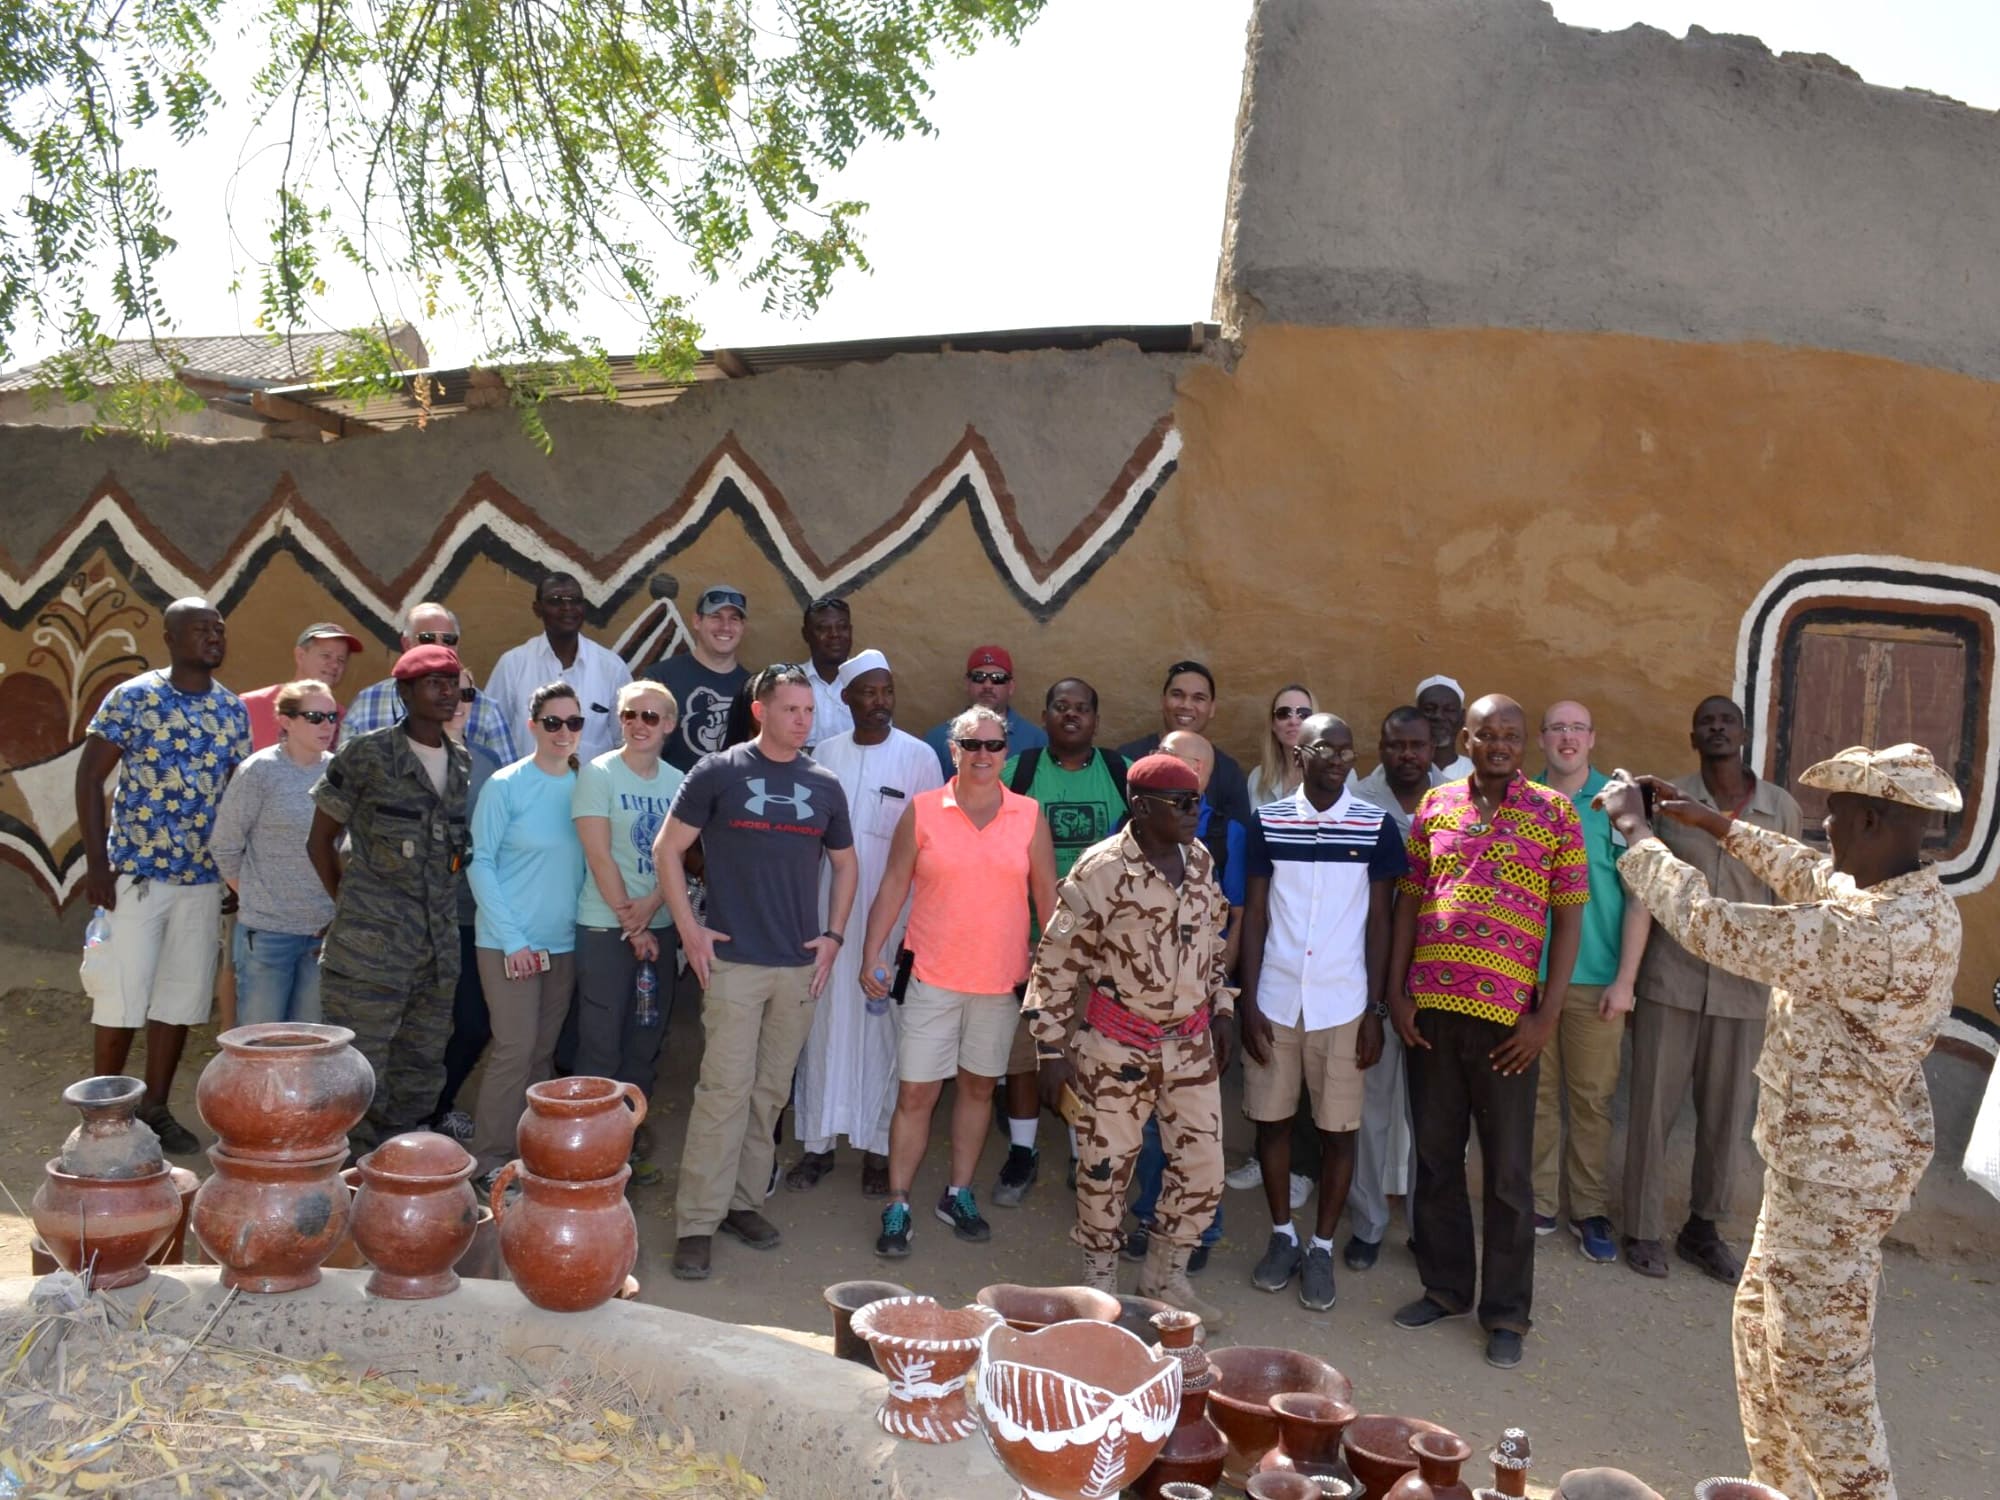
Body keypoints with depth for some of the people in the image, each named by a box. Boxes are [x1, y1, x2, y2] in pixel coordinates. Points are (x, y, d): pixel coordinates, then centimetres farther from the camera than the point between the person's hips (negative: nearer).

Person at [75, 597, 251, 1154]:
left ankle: (155, 1108, 22)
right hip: (135, 872, -4)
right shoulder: (131, 698, -7)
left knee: (182, 998, 9)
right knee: (122, 995, 1)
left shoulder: (233, 710, 7)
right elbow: (89, 778, -6)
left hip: (204, 878, 4)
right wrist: (97, 864, -12)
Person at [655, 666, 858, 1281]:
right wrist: (689, 929, -6)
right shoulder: (718, 772, -3)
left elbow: (846, 865, 19)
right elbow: (667, 849, 1)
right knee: (725, 1089, -7)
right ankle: (696, 1223, 2)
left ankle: (743, 1201, 24)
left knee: (771, 1092, 11)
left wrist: (833, 936, 8)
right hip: (734, 959, -4)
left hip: (801, 964, 4)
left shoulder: (825, 786, 8)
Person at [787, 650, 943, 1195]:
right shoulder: (826, 753, 5)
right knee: (825, 1022, 8)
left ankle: (879, 1146, 17)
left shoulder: (918, 756, -4)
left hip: (893, 915, -3)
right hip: (830, 910, 3)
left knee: (881, 1027, 4)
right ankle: (818, 1142, 20)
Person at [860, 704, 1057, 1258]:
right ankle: (897, 1207, 12)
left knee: (979, 1087, 14)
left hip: (1001, 982, 2)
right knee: (915, 1093, 0)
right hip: (932, 978, -2)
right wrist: (872, 954, -4)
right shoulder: (922, 811, -2)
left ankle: (959, 1196, 29)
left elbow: (1047, 895, 5)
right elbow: (893, 886, 1)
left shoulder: (1029, 816, 1)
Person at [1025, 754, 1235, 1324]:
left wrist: (1221, 1009, 14)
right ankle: (1099, 1283, 29)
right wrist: (1052, 1047, -12)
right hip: (1116, 1048, -5)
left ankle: (1165, 1276, 30)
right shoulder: (1101, 869, -16)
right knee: (1106, 1168, 7)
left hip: (1191, 1044, 5)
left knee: (1203, 1169, 8)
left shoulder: (1199, 859, 2)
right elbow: (1056, 962, -12)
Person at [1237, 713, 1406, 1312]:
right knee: (1271, 1119, 9)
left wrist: (1375, 1010, -2)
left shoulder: (1376, 826, -2)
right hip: (1274, 1000, 1)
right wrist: (1247, 1001, -2)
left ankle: (1322, 1247, 22)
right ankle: (1282, 1235, 28)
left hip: (1342, 1005, -1)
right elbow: (1254, 915, 2)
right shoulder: (1268, 822, 0)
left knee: (1339, 1128, 6)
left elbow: (1378, 922, 1)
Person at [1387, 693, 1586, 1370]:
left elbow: (1567, 920, -1)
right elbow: (1408, 903, 9)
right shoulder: (1434, 805, 7)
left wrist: (1546, 1016, -7)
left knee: (1508, 1170, 6)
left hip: (1507, 1014, -3)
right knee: (1435, 1156, 13)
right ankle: (1444, 1287, 30)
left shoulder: (1554, 813, -1)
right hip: (1431, 1007, 3)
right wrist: (1396, 992, 2)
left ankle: (1506, 1312, 20)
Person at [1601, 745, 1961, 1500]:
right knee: (1763, 1322, 23)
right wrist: (1715, 823, 22)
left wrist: (1638, 830, -11)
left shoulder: (1872, 932, -30)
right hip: (1829, 1156, 10)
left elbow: (1712, 927, -24)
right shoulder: (1912, 901, 1)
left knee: (1819, 1362, 3)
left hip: (1837, 1169, -10)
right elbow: (1810, 876, 22)